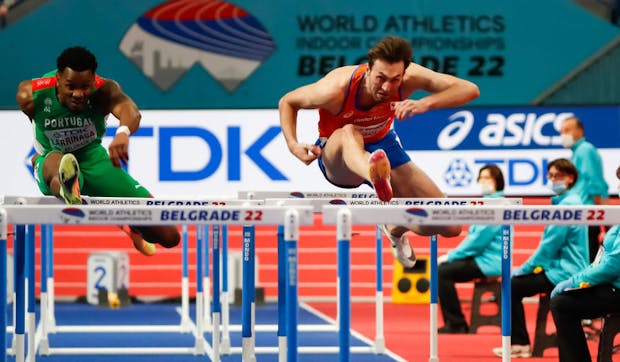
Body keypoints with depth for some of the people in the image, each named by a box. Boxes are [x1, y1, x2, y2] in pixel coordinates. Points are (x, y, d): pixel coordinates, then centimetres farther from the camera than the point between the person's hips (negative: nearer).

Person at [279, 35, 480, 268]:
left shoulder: (409, 78, -25)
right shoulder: (336, 89, -31)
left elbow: (470, 90, -30)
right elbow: (287, 102, -13)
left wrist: (425, 103, -47)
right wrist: (293, 145, -30)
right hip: (337, 159, -4)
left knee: (449, 227, -6)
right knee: (350, 134, -45)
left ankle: (396, 229, 30)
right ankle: (375, 177, -82)